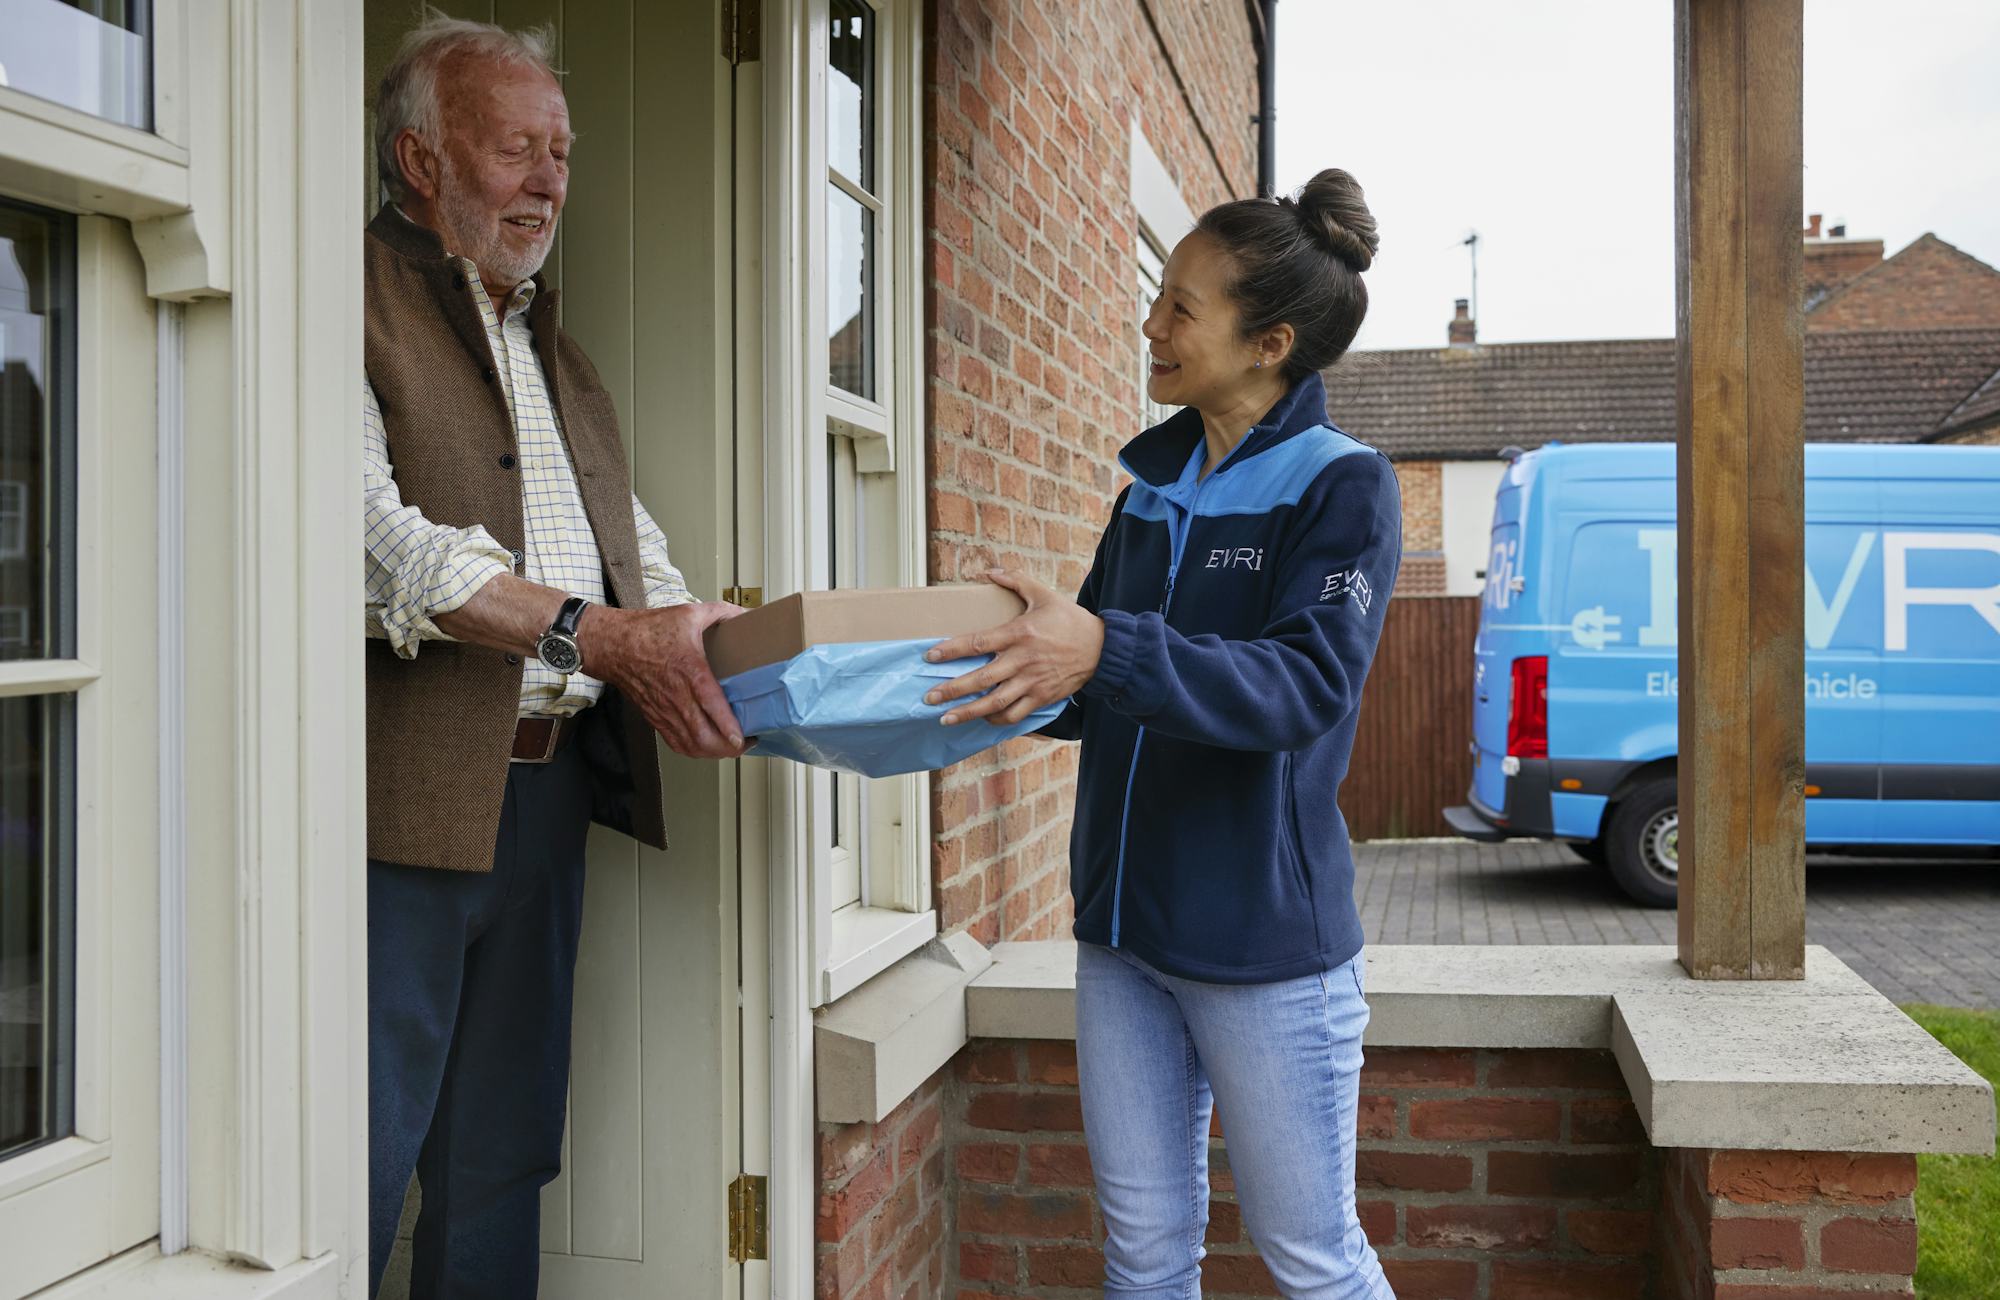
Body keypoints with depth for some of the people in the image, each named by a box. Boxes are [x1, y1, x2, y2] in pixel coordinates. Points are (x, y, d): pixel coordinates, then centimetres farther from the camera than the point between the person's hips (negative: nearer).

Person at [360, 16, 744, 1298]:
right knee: (359, 1172, -1)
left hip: (547, 788, 7)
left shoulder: (556, 347, 22)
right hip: (407, 795, -7)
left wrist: (717, 653, -3)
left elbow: (639, 553, 17)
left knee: (501, 1163, 15)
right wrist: (595, 634, -25)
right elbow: (370, 532, -18)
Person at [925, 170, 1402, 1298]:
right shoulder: (1152, 490, 12)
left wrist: (1109, 651, -37)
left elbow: (1307, 687, -25)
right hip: (1125, 926, 6)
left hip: (1266, 937, -6)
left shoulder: (1344, 486, -9)